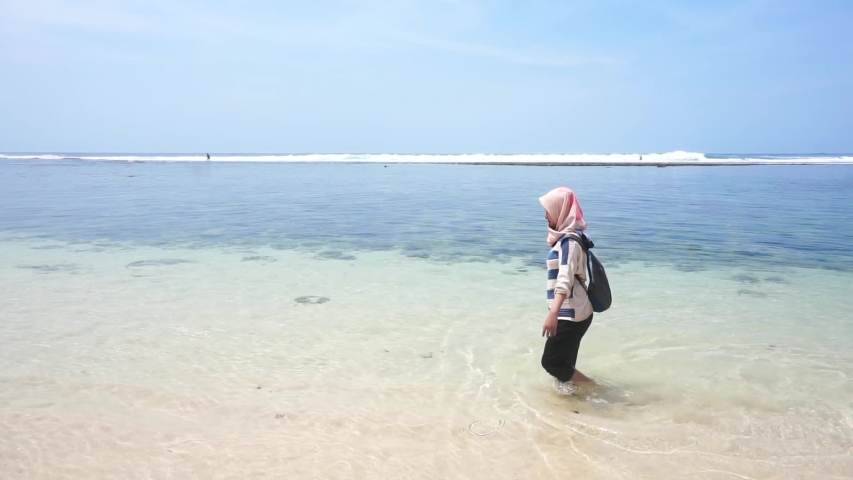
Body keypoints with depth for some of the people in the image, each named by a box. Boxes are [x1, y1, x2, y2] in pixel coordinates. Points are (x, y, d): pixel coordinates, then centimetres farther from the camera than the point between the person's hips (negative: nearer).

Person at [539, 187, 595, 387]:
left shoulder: (569, 241, -18)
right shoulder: (567, 237, 13)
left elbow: (565, 279, -32)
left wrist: (553, 313, -44)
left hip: (571, 314, -10)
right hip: (571, 312, 10)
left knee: (551, 361, -4)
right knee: (563, 362, 13)